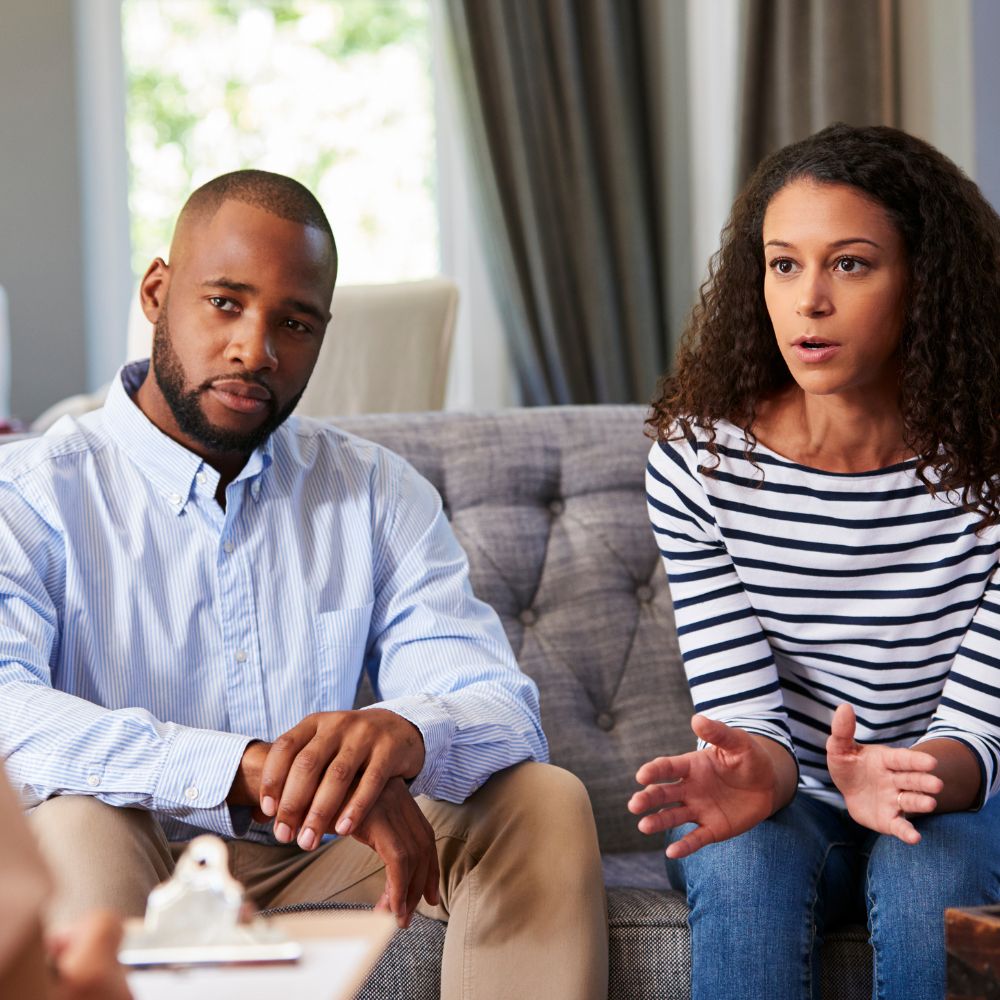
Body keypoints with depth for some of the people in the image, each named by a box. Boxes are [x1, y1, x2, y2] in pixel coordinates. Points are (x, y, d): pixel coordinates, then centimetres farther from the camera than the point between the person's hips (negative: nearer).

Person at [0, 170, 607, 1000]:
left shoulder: (377, 495, 7)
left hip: (315, 870, 4)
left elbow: (503, 709, -6)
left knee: (544, 801, -16)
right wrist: (246, 768, -41)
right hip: (122, 889, -4)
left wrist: (405, 735, -32)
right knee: (76, 822, -35)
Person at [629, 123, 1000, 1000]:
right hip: (786, 806, 1)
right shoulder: (697, 463, -10)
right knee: (744, 862, -31)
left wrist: (902, 779, -39)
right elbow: (741, 706, -11)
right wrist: (751, 770, -37)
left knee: (928, 876, -33)